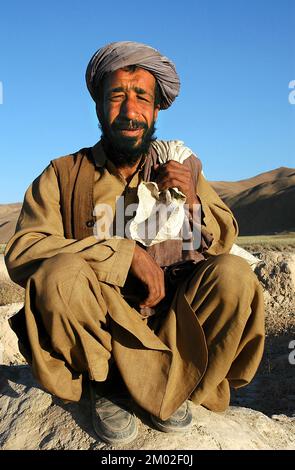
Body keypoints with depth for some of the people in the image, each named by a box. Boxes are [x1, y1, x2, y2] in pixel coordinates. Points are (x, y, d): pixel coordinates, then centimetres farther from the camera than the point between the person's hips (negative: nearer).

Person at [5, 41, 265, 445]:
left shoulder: (180, 163, 5)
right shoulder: (64, 175, -3)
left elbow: (225, 241, 7)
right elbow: (21, 252, -15)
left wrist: (192, 201, -15)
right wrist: (126, 253, -23)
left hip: (175, 317, 3)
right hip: (99, 326, -2)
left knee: (234, 274, -21)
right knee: (61, 272, -29)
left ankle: (169, 389, -2)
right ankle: (106, 382, -3)